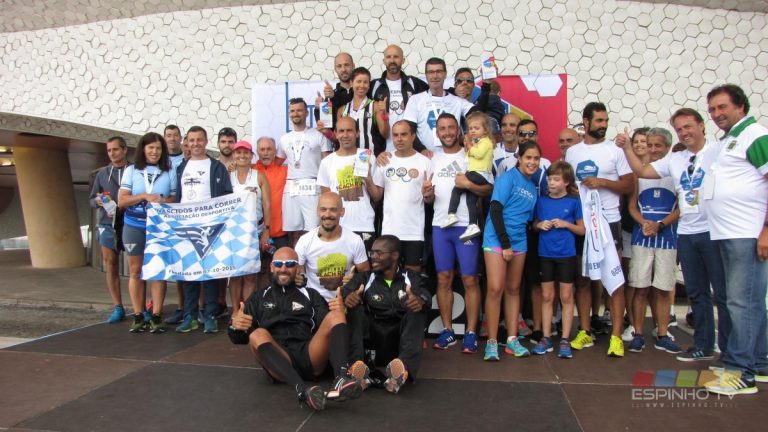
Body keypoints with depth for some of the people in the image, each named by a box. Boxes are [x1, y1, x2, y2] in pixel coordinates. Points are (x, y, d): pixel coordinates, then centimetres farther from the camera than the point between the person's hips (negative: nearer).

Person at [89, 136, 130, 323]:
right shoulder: (103, 173, 12)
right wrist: (97, 201, -6)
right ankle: (117, 307, 11)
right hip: (108, 224, 4)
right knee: (110, 265, 4)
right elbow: (91, 199, 16)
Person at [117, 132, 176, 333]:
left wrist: (163, 201, -14)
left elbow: (176, 200, 6)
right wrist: (144, 196, -14)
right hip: (134, 227, 1)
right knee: (135, 271, 5)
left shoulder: (169, 172, 5)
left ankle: (156, 317, 3)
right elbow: (121, 201, 0)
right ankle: (138, 316, 14)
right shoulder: (131, 171, 5)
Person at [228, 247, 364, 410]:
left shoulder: (310, 295, 22)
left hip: (310, 358, 1)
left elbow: (327, 326, 8)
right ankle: (303, 390, -47)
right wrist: (235, 326, -12)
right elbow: (239, 338, 13)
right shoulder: (258, 298, 21)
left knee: (335, 315, -20)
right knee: (257, 335, -29)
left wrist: (339, 312, -15)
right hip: (279, 362, 0)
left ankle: (342, 378, -44)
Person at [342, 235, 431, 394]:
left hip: (402, 340, -1)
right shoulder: (364, 278, 11)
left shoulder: (411, 278, 8)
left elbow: (424, 296, -13)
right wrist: (347, 299, -32)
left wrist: (420, 301, -37)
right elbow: (344, 295, -8)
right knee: (355, 311, -21)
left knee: (416, 311, -24)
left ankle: (404, 367, -48)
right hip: (373, 343, 1)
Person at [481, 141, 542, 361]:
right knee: (495, 289, -10)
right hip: (496, 239, -7)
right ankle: (492, 342, -1)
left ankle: (512, 340, 19)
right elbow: (495, 210, -13)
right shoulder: (508, 178, -6)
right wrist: (505, 243, -15)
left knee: (513, 289, 11)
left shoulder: (533, 187, 14)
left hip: (518, 242, 7)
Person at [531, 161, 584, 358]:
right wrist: (540, 225, -9)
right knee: (547, 297, 8)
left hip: (566, 255, -2)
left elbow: (582, 230, 2)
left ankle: (565, 340, 14)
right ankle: (546, 338, 17)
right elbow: (534, 225, 13)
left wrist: (566, 224, -14)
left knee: (566, 297, 5)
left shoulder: (573, 201, -3)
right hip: (545, 254, 2)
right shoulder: (542, 201, 3)